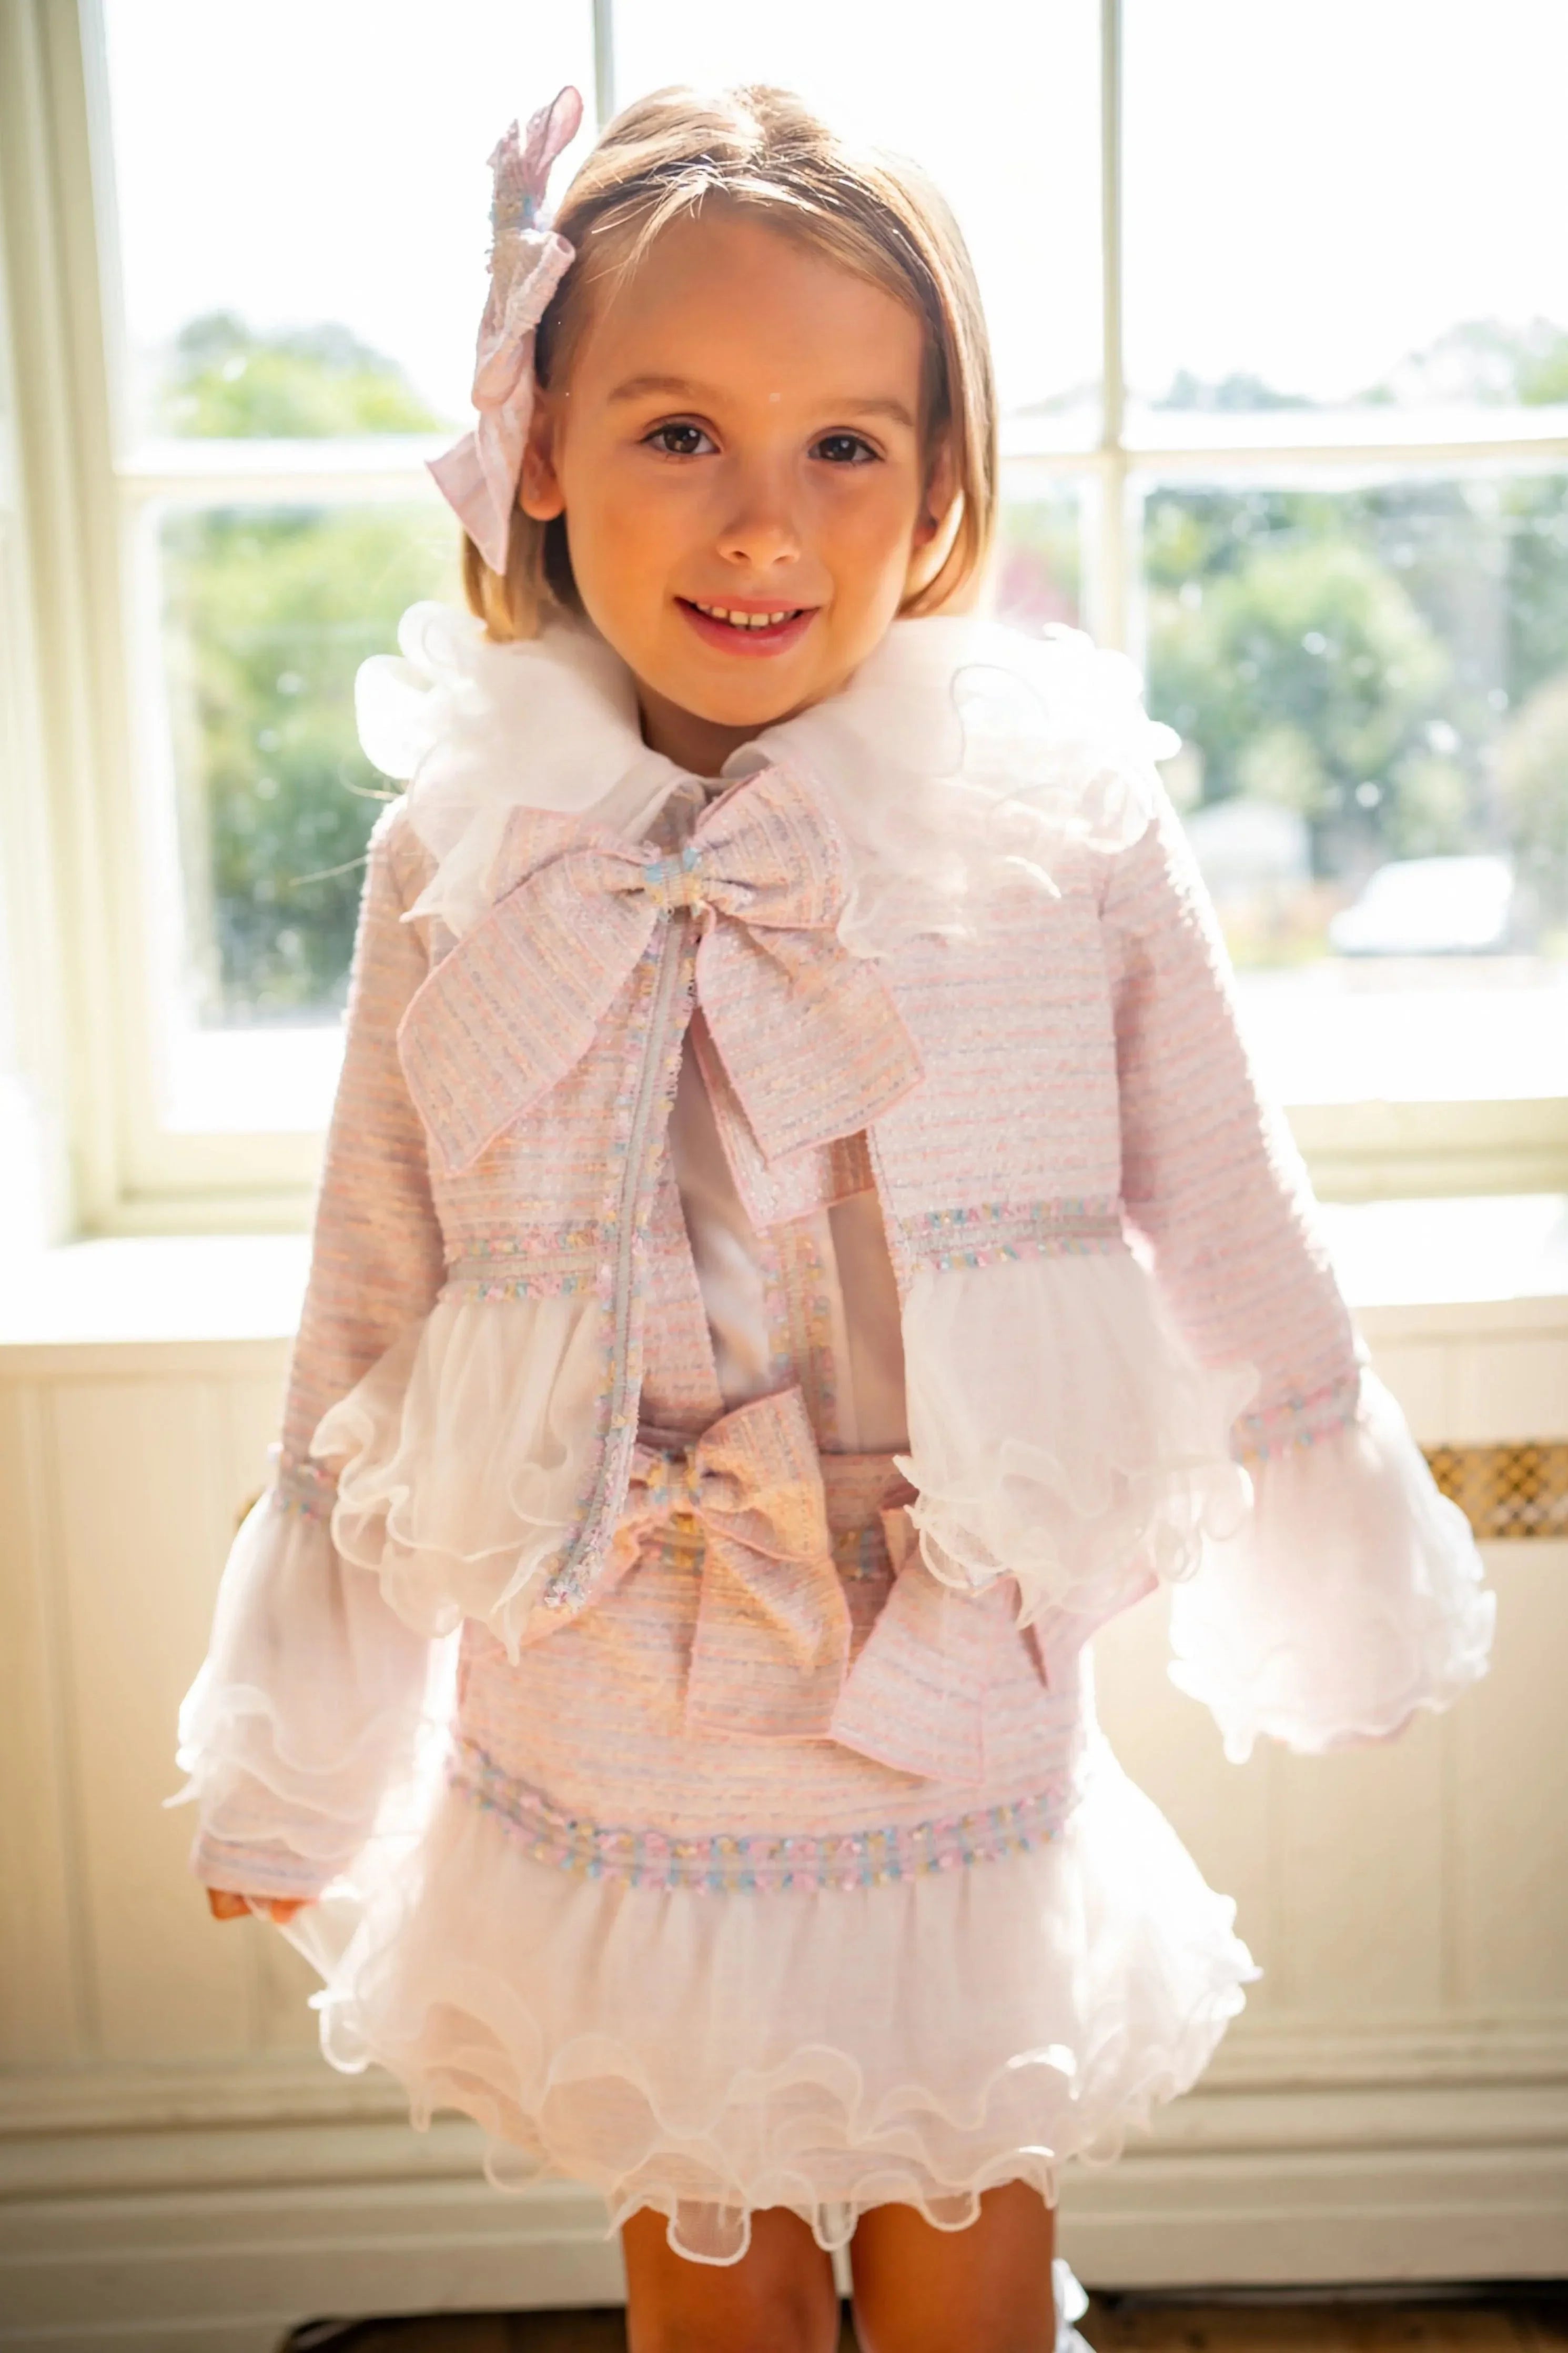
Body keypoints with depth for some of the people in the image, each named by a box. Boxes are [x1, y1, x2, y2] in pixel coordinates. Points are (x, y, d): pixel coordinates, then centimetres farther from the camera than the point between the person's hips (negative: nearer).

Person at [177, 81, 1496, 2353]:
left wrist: (1343, 1592, 12)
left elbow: (1232, 1249, 0)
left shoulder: (1067, 830, -13)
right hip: (611, 1795, 1)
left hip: (965, 1773, 0)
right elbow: (365, 1338, 0)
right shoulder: (466, 866, -9)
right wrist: (295, 1768, 9)